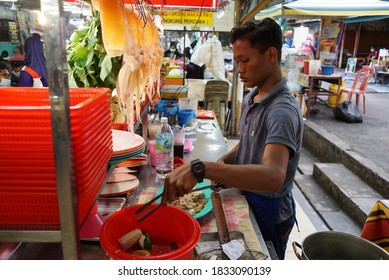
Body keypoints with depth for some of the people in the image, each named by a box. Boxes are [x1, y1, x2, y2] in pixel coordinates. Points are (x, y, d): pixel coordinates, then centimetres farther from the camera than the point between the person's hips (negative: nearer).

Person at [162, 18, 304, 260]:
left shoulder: (283, 111, -29)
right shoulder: (251, 98, 0)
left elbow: (273, 176, -44)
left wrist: (200, 169, -53)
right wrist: (225, 160, -7)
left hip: (269, 212, -7)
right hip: (247, 200, 8)